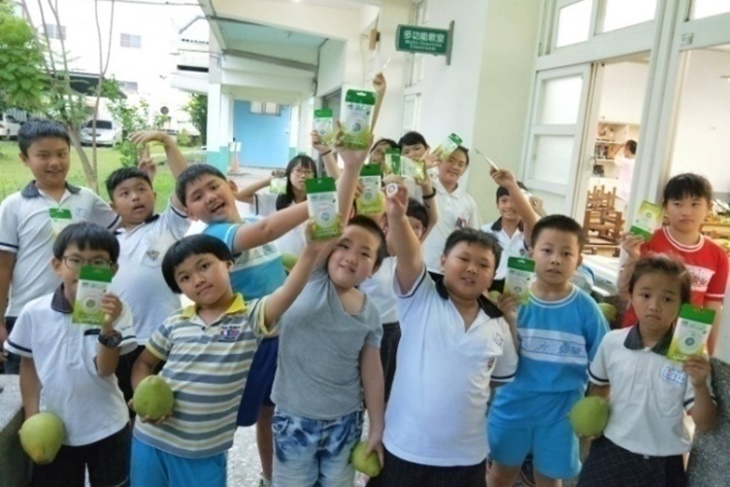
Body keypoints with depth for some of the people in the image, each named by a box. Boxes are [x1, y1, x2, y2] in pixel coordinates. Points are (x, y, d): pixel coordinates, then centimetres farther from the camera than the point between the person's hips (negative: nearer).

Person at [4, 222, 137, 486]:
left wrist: (108, 327, -33)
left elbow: (105, 369, -17)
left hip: (106, 429, -1)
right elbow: (28, 366, 5)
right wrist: (31, 418, 4)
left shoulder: (115, 311, -14)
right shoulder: (33, 312, -9)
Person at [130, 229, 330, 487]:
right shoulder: (174, 324, -2)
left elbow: (287, 294, -28)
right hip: (151, 439, 3)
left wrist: (310, 251, -43)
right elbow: (143, 363, 11)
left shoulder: (250, 316, -10)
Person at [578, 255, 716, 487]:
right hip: (610, 451, 2)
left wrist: (700, 385, -28)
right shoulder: (612, 342, -7)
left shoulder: (689, 356, -13)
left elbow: (705, 424, -12)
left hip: (662, 464, -1)